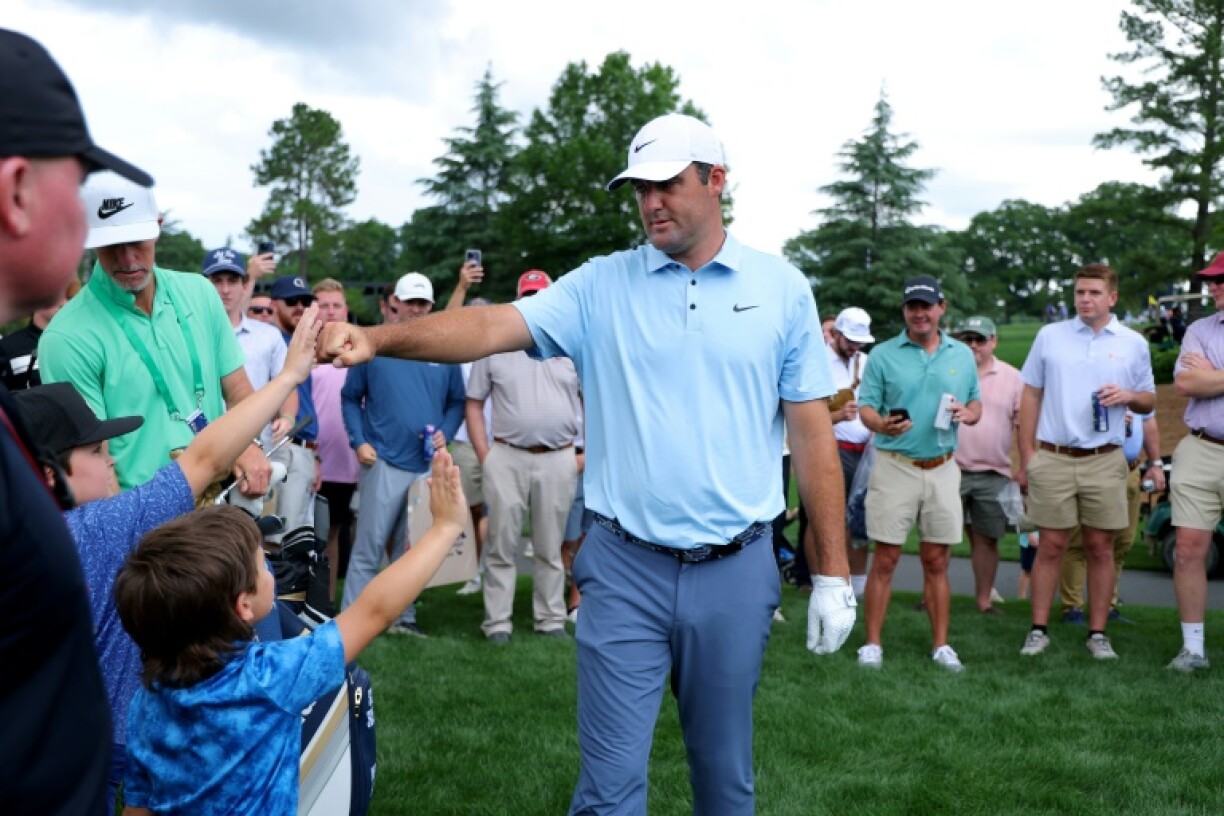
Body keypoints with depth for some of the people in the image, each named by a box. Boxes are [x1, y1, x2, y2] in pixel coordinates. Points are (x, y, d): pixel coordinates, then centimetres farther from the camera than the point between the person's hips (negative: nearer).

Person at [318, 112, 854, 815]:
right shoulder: (602, 285, 2)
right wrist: (378, 339, -28)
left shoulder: (782, 289, 2)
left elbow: (812, 431, 2)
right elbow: (495, 326, -11)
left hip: (736, 570, 1)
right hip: (625, 567, 0)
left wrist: (833, 572, 1)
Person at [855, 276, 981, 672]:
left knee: (937, 562, 8)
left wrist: (968, 414, -6)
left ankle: (941, 644, 18)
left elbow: (976, 404, 17)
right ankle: (873, 643, 8)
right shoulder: (883, 354, 0)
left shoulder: (963, 355, 10)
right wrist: (883, 425, -24)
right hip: (894, 466, -2)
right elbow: (866, 407, -3)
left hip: (943, 469, 3)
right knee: (885, 560, -1)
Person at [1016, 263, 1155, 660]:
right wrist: (1027, 456, 2)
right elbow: (1030, 397, 8)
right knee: (1051, 546, 2)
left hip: (1105, 462, 1)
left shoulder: (1133, 343, 8)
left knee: (1100, 548, 5)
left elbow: (1149, 401, 15)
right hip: (1052, 460, -1)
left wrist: (1128, 396, -9)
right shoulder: (1050, 336, 7)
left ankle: (1098, 633, 14)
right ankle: (1038, 630, 9)